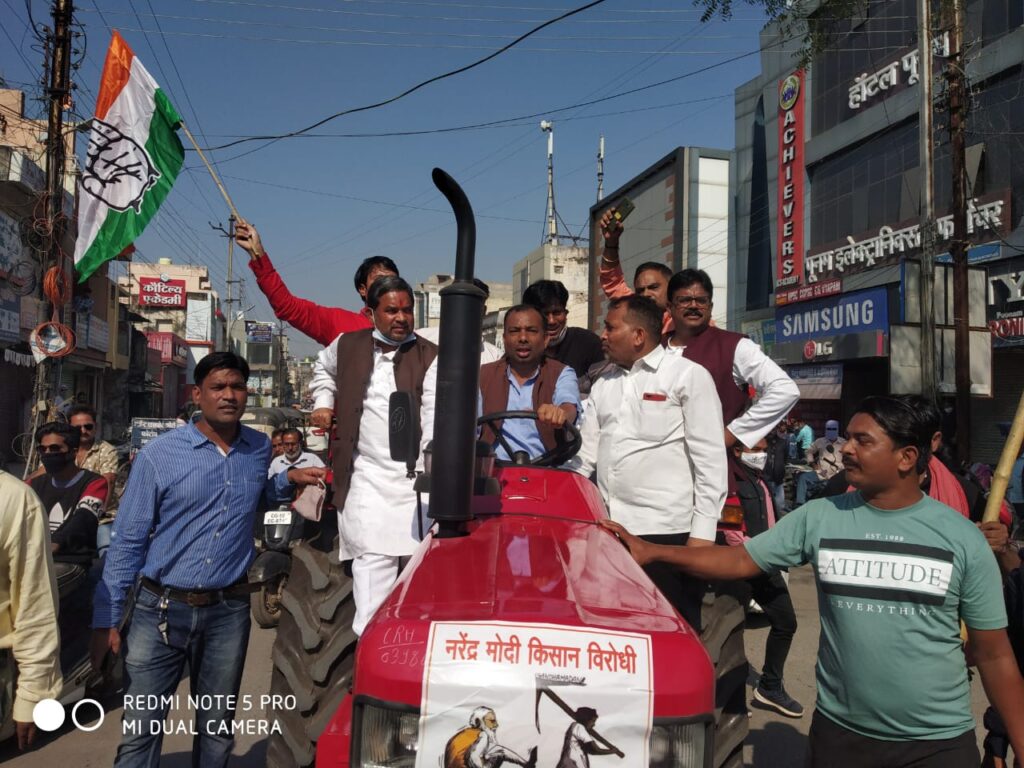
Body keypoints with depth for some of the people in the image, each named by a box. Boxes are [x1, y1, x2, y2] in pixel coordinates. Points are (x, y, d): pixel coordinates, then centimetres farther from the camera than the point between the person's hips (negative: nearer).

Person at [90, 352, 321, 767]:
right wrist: (107, 619, -6)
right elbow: (127, 541, -4)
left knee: (217, 729, 15)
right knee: (140, 732, 4)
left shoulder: (261, 449, 3)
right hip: (160, 609, -2)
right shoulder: (159, 455, -7)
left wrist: (289, 477, 5)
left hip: (229, 611, 3)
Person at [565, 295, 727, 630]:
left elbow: (710, 460, -7)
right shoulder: (603, 385, 16)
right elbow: (584, 453, 16)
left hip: (666, 531, -6)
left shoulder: (688, 375, -2)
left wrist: (702, 533, -12)